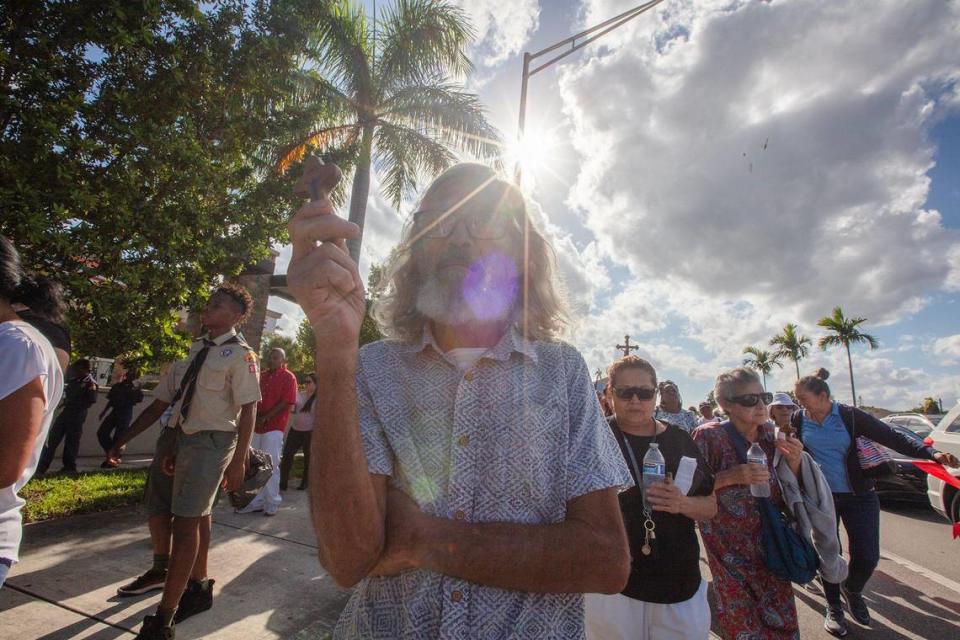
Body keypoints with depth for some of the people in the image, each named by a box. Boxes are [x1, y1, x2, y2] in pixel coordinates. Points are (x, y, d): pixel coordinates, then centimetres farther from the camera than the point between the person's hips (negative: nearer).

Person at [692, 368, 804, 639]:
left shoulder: (770, 439, -1)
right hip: (730, 551, -4)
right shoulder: (710, 437, -17)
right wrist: (731, 476, -27)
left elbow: (784, 499, 7)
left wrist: (794, 463, -9)